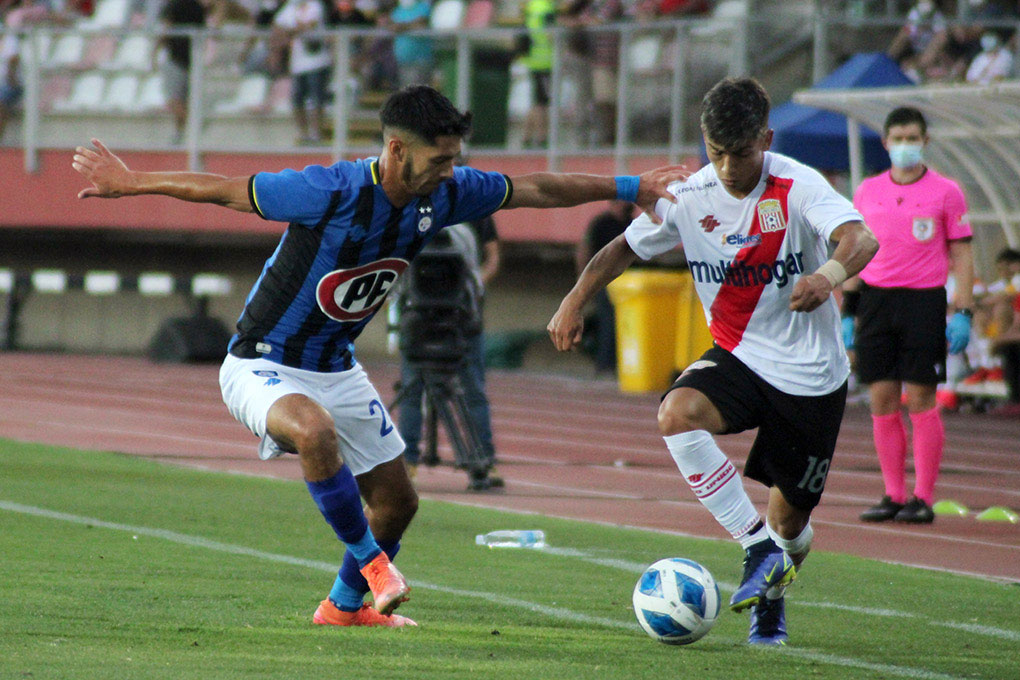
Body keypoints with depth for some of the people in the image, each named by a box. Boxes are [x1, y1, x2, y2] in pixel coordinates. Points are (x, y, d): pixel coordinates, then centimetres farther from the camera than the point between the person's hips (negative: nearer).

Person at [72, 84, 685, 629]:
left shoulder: (444, 194, -10)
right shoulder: (331, 192, -29)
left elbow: (534, 189, 3)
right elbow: (225, 191, -19)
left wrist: (631, 188, 6)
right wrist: (128, 183, -11)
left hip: (335, 368, 7)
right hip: (263, 364, -7)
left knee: (397, 499, 12)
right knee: (316, 433, -38)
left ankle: (345, 606, 37)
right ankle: (372, 563, -18)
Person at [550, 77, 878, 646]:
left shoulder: (798, 187, -17)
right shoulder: (690, 197, -6)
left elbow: (862, 239, -33)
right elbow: (626, 248, 8)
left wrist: (830, 273, -55)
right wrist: (576, 300, -8)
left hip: (812, 374, -3)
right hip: (738, 357, 3)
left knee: (791, 520, 4)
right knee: (677, 413, -31)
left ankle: (773, 595, 41)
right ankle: (761, 551, -26)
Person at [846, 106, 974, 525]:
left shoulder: (946, 193, 1)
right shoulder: (867, 192, 11)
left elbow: (961, 255, 1)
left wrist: (963, 313, -7)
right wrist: (848, 311, 11)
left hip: (924, 301, -3)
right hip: (875, 298, 3)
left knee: (921, 401, -5)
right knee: (882, 400, 1)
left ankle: (923, 498, -1)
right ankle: (893, 495, 8)